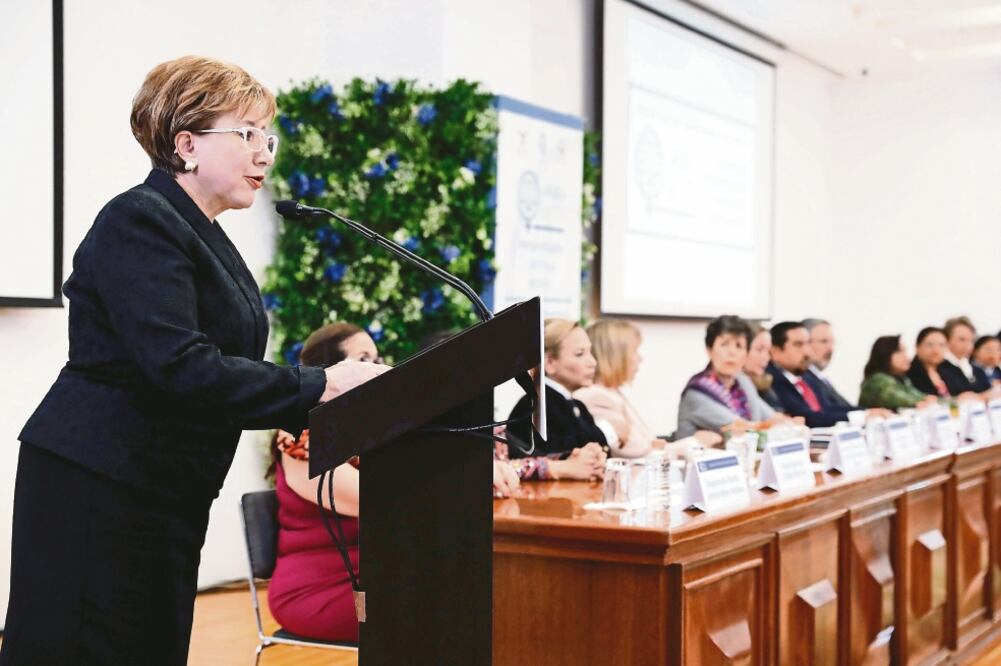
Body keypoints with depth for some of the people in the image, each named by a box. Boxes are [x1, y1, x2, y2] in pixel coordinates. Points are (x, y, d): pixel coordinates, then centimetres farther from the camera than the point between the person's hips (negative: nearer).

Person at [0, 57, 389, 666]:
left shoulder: (201, 234, 16)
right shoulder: (141, 221, -14)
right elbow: (178, 366, -25)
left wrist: (312, 406, 5)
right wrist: (317, 387, -23)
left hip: (165, 495, 9)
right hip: (97, 487, -9)